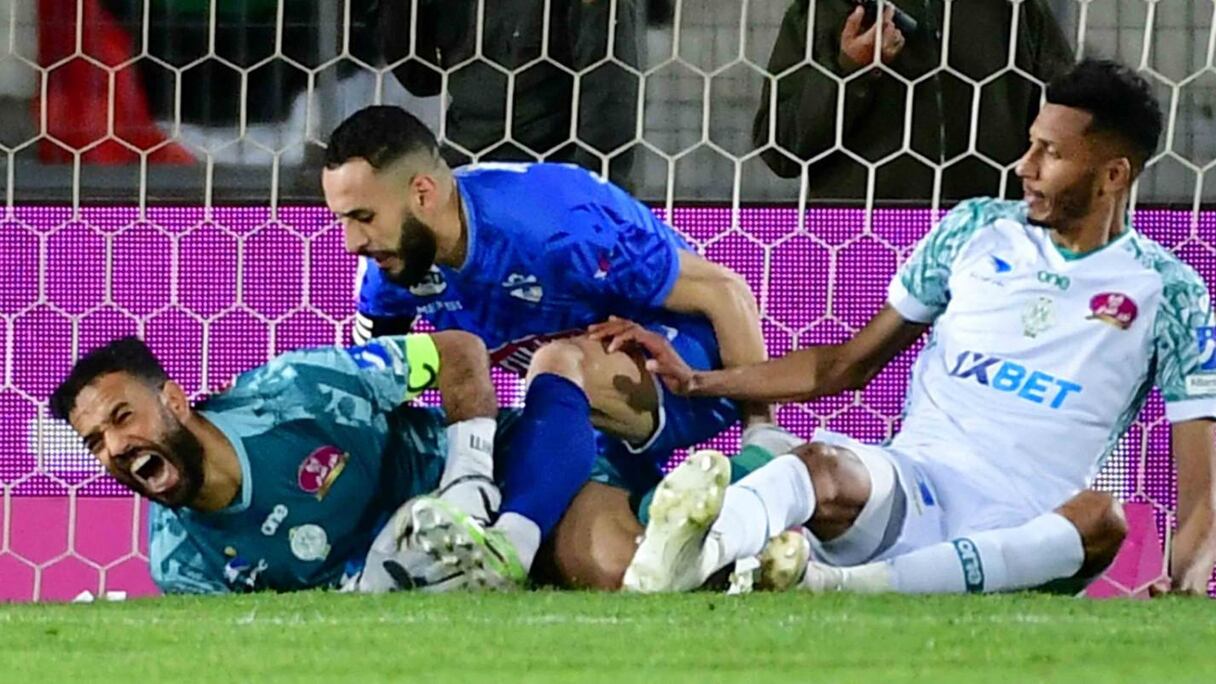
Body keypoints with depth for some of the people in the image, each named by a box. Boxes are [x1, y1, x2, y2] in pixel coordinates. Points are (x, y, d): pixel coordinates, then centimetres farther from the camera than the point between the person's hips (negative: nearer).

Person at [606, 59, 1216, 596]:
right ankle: (680, 560, -70)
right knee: (822, 467, -34)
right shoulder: (976, 230, 15)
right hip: (909, 486, 1)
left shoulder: (1167, 294, 7)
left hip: (1021, 536, -1)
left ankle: (834, 582, -53)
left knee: (1103, 518, -37)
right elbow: (849, 364, 22)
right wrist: (697, 381, 14)